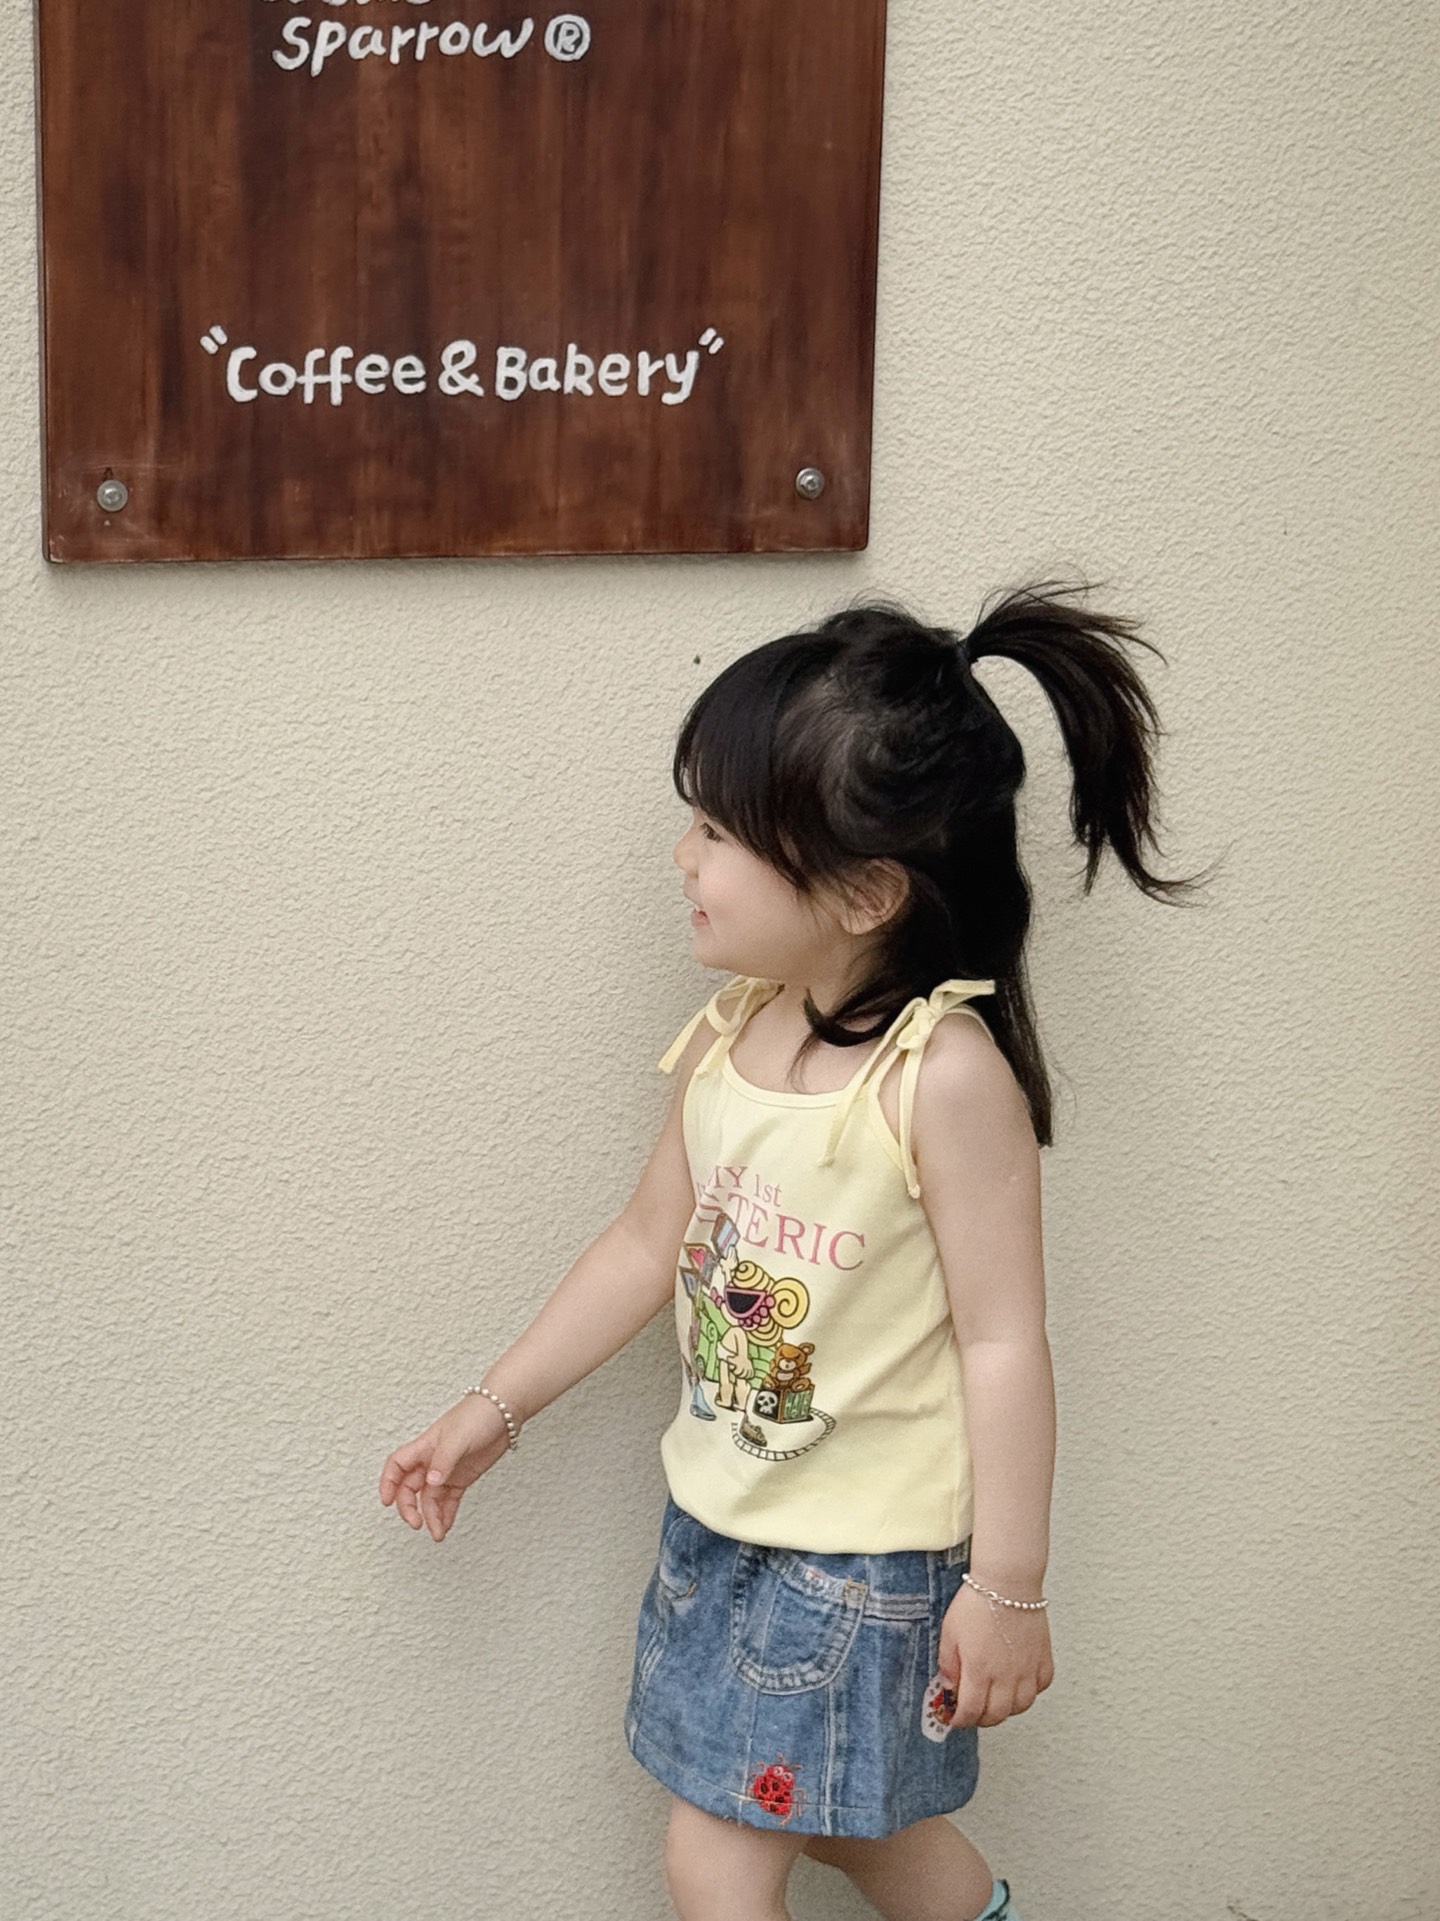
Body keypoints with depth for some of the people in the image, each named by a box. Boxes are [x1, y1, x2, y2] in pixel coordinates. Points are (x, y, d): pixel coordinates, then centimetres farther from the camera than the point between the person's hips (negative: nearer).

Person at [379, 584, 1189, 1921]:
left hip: (867, 1554, -7)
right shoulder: (725, 1039, -5)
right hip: (721, 1513, 7)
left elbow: (1001, 1341, -20)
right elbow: (647, 1247, 8)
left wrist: (1009, 1587, -15)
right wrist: (493, 1411, 12)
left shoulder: (944, 1075, -25)